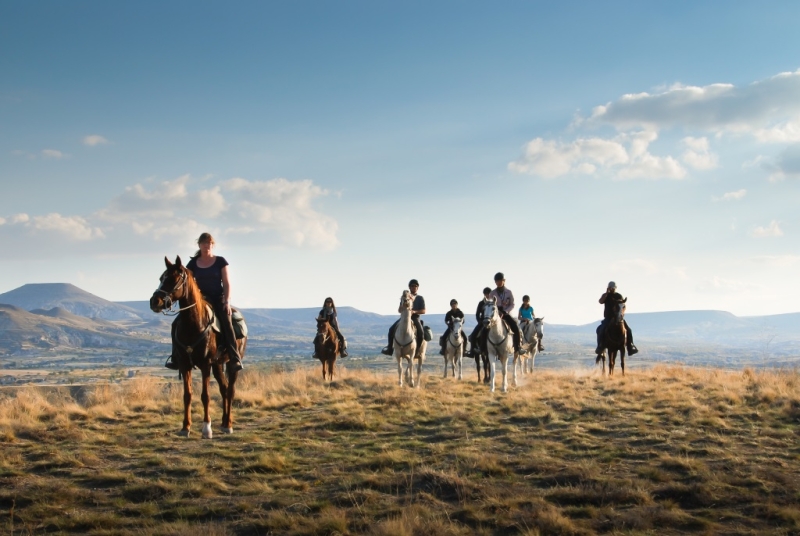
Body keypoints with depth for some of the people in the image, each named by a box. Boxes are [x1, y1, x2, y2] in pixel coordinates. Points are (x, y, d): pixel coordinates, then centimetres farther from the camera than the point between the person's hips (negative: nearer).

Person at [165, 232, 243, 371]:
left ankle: (235, 359, -24)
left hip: (218, 298, -3)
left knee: (227, 324, -25)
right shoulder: (193, 263, 9)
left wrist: (227, 301, -11)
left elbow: (226, 283, 1)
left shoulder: (220, 261, 4)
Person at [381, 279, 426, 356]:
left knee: (421, 333, -29)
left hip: (415, 317, -3)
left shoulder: (420, 298, 8)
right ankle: (390, 348, -9)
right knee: (391, 329, -17)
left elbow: (423, 311, -1)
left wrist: (414, 311, -17)